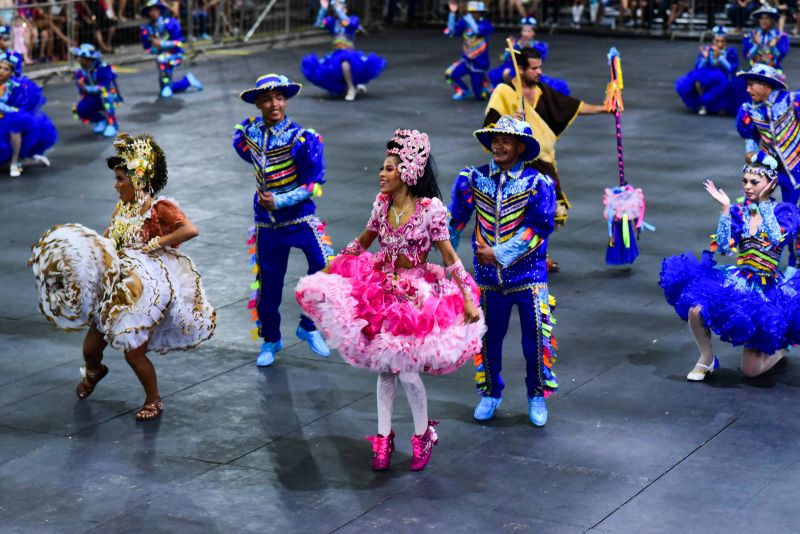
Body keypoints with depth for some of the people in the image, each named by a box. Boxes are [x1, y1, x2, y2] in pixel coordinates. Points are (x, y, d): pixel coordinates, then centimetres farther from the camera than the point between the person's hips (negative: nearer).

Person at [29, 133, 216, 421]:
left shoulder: (160, 208, -15)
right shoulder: (121, 209, 7)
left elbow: (190, 230, -28)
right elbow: (107, 240, 14)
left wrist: (156, 243, -26)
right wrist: (82, 246, -3)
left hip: (148, 290, -7)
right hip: (116, 287, 7)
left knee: (134, 350, -7)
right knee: (92, 344, 10)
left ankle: (153, 401, 17)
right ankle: (93, 371, 47)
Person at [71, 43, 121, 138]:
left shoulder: (103, 69, -26)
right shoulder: (80, 72, -7)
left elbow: (104, 87, -37)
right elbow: (82, 92, 1)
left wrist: (86, 88, -46)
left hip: (107, 98, -5)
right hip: (93, 98, 5)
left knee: (104, 93, -40)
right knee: (80, 109, -24)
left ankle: (112, 124, -26)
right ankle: (100, 120, 7)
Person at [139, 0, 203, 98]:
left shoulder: (170, 23, -13)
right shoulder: (148, 28, -1)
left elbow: (178, 42, -16)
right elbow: (147, 48, 5)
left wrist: (162, 44, -22)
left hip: (174, 54, -5)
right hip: (160, 55, 5)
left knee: (162, 59, -40)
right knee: (165, 90, 7)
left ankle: (167, 85, -26)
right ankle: (187, 80, 27)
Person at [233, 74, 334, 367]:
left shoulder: (304, 139, -13)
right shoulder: (248, 134, -2)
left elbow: (313, 185, -13)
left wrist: (280, 201, -23)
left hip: (301, 218, -3)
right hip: (267, 223, 3)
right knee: (268, 285, 8)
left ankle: (309, 327, 6)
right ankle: (270, 340, 31)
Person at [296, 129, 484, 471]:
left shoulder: (430, 209, -15)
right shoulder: (382, 202, 0)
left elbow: (449, 257, -12)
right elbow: (362, 242, 14)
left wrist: (468, 299, -14)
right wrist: (329, 269, 18)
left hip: (416, 294, -5)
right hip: (382, 289, 5)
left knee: (407, 370, -6)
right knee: (384, 368, 9)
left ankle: (423, 436, 18)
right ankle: (384, 438, 21)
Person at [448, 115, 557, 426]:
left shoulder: (537, 183, -9)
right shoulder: (473, 179, -2)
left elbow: (539, 227, -15)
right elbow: (454, 220, -1)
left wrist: (500, 254, -17)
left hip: (528, 275, -2)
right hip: (488, 278, 2)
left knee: (535, 339, 5)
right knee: (488, 338, 14)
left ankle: (537, 395, 25)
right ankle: (490, 393, 34)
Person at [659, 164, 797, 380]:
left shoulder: (783, 211, -2)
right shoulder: (739, 211, 6)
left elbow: (777, 239, -23)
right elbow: (723, 247, -7)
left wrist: (764, 203, -16)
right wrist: (725, 207, -10)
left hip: (766, 290, -3)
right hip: (737, 281, 3)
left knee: (751, 370, -7)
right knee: (695, 310, -27)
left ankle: (778, 347, 29)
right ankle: (706, 358, 1)